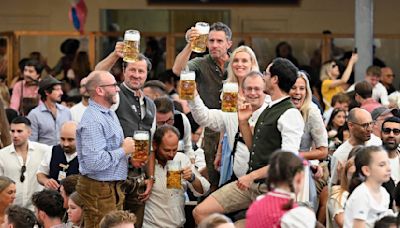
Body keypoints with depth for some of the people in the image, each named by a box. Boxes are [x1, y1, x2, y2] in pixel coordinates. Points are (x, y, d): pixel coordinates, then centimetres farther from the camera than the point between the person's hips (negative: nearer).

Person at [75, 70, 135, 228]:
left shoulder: (110, 113, 13)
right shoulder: (92, 121, -20)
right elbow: (94, 162, -29)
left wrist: (129, 156, 10)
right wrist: (123, 150, -17)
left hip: (113, 186, 10)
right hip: (99, 189, -10)